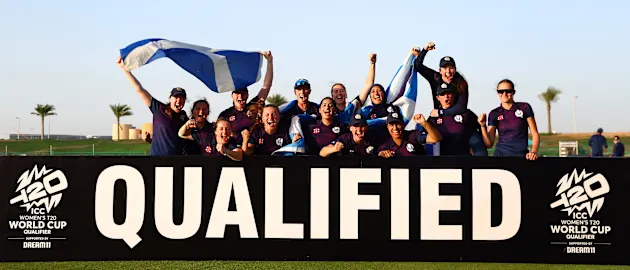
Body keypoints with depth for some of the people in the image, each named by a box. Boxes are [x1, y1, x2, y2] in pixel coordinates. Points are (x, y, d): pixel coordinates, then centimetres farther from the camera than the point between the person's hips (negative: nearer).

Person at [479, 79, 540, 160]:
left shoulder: (524, 107, 2)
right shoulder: (494, 114, 6)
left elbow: (535, 134, 3)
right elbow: (489, 143, 2)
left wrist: (534, 151, -14)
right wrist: (483, 126, -13)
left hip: (522, 155, -1)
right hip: (501, 154, 1)